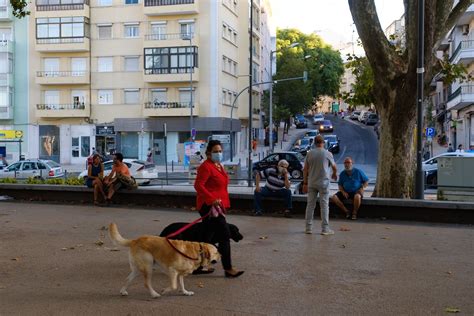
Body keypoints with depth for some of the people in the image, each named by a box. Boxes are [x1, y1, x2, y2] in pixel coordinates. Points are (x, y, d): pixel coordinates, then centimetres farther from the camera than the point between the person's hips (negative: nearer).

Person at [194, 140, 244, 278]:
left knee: (209, 236, 15)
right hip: (209, 206, -10)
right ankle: (228, 269, -5)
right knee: (225, 234, -10)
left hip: (217, 205, 10)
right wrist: (212, 200, -26)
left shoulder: (219, 166, 16)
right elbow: (198, 185, -22)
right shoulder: (206, 166, -14)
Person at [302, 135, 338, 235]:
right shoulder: (327, 154, -4)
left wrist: (305, 183, 9)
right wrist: (334, 174, 31)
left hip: (311, 183, 3)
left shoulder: (309, 153, 3)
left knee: (310, 204, 8)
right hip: (323, 183, -3)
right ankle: (325, 229, 3)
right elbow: (334, 167, 9)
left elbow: (305, 170, 3)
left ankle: (308, 228, 12)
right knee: (324, 205, 2)